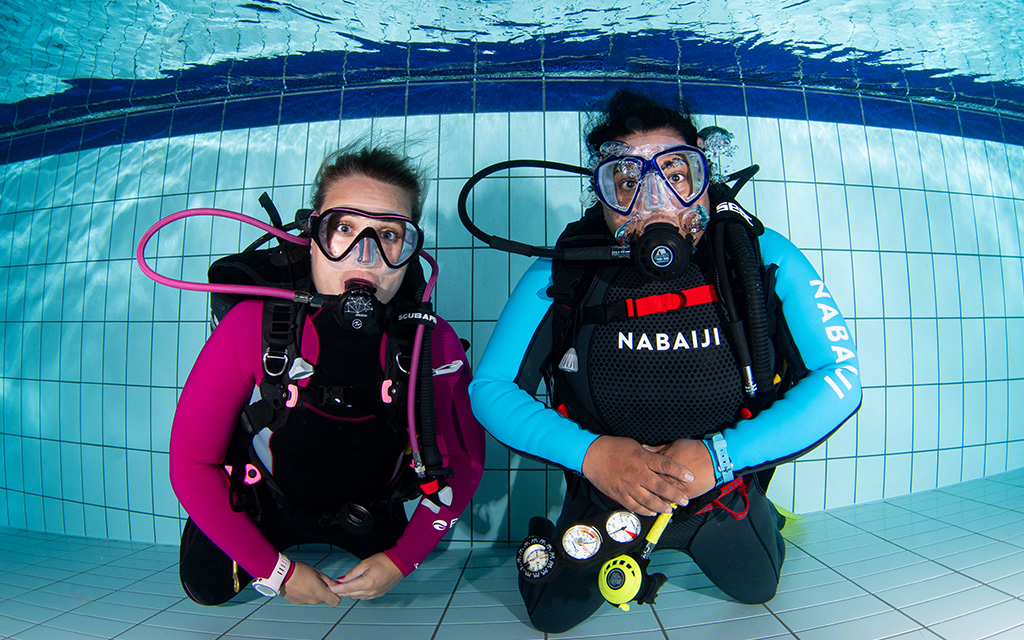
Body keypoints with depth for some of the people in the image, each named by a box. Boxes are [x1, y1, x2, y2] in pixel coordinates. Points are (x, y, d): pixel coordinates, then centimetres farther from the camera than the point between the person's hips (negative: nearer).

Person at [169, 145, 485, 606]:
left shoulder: (434, 344, -26)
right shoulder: (254, 326, -30)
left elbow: (463, 459, -12)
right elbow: (192, 462, -21)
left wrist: (401, 560, -15)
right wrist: (278, 571, -17)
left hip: (364, 511, 1)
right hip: (263, 506, -1)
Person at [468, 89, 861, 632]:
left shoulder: (763, 258, -19)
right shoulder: (560, 275, -21)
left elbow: (840, 377, -18)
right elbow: (489, 388, -17)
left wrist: (719, 455, -29)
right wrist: (590, 453, -31)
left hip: (725, 492, 2)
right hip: (604, 496, -1)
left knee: (755, 589, 27)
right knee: (552, 615, 11)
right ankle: (549, 545, 42)